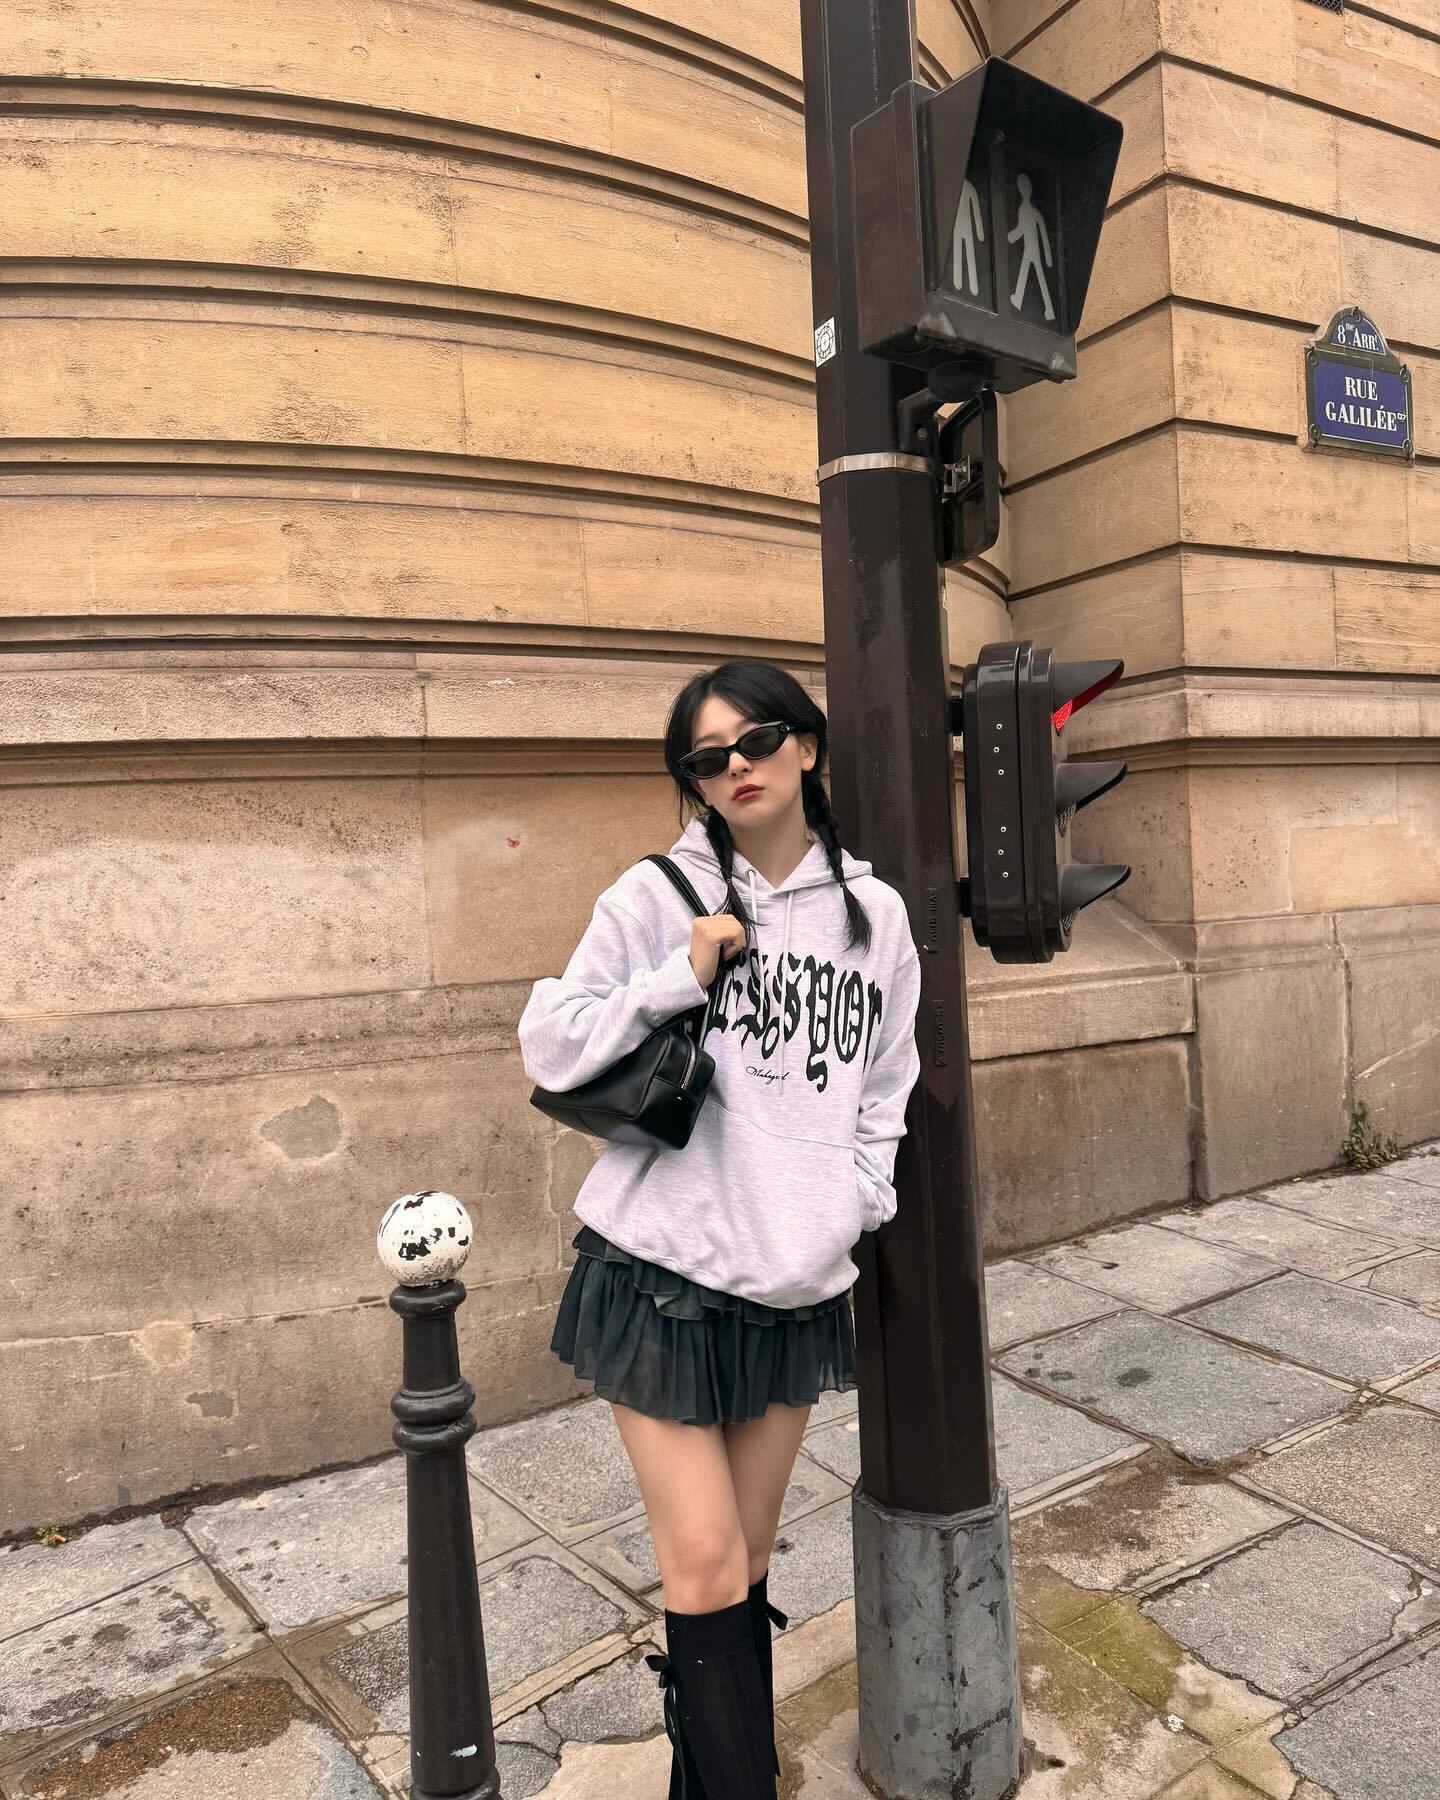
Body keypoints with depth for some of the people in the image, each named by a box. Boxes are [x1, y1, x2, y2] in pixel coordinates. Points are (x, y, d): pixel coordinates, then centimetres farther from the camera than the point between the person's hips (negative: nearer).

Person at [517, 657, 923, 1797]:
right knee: (704, 1564, 0)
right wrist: (678, 977, -16)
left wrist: (861, 1200, 4)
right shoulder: (660, 897, -5)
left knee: (748, 1564, 15)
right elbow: (551, 1049, -5)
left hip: (800, 1289, 3)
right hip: (663, 1273, -3)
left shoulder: (875, 913, 6)